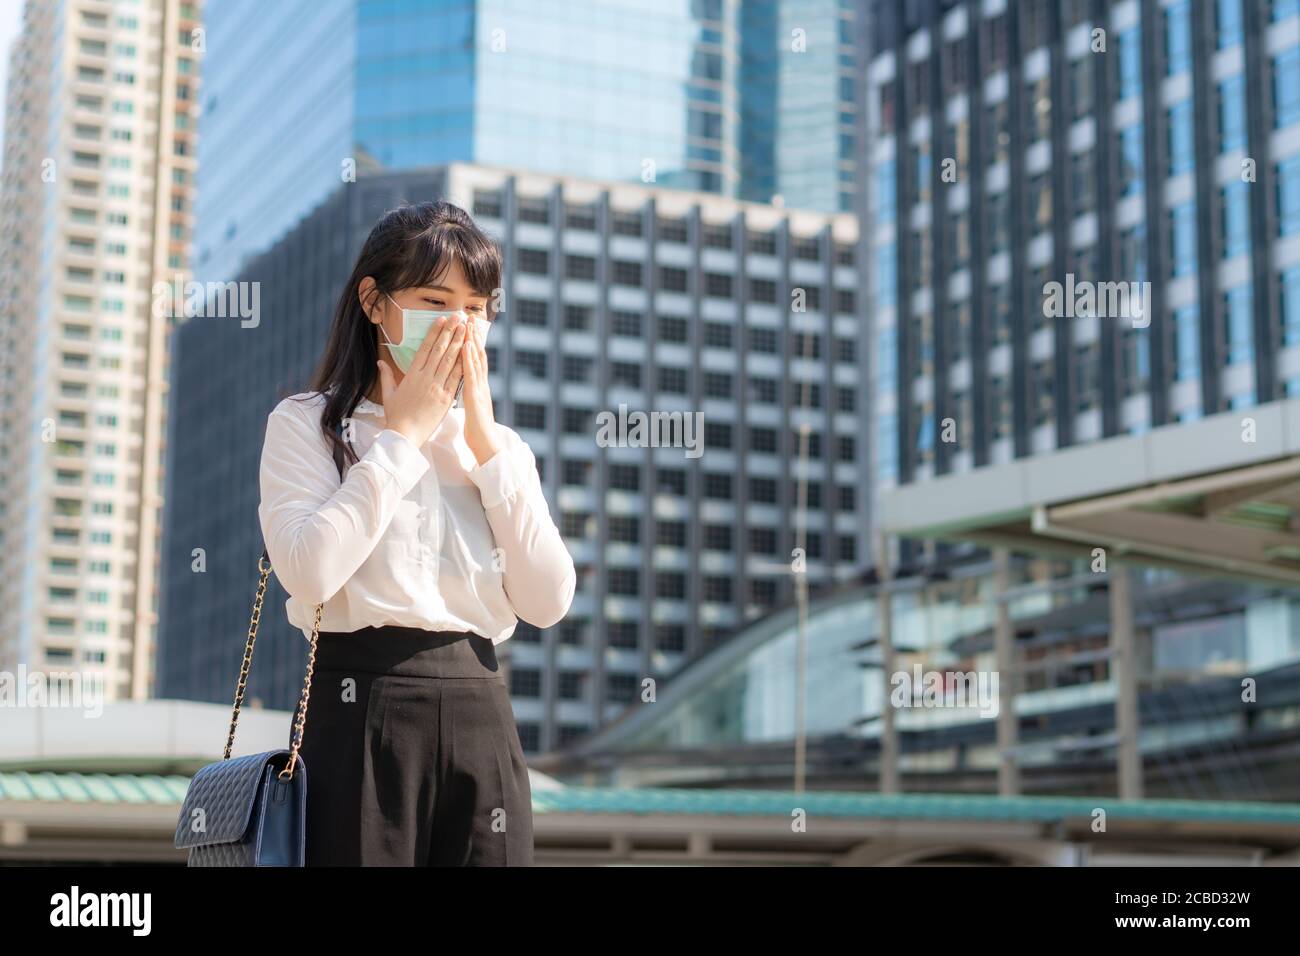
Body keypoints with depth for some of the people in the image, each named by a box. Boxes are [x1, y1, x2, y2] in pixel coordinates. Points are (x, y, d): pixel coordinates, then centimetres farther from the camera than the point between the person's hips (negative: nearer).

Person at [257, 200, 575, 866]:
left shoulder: (495, 444, 16)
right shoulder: (306, 424, 3)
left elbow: (548, 601, 2)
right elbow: (308, 572, -16)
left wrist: (485, 442, -1)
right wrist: (404, 434, -7)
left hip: (480, 717, 4)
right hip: (359, 711, -4)